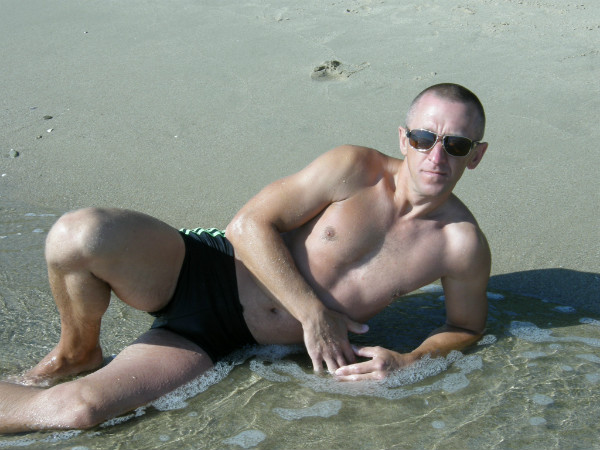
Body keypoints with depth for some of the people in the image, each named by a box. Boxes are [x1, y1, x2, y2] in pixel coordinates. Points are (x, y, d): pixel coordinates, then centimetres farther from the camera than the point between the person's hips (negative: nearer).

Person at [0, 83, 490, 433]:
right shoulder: (354, 169, -12)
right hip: (205, 270, 0)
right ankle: (77, 351, 2)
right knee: (78, 233, -30)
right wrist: (311, 311, -16)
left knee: (77, 409, -22)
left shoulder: (463, 246, -8)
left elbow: (468, 327, 9)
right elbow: (251, 223, -10)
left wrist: (405, 361, -11)